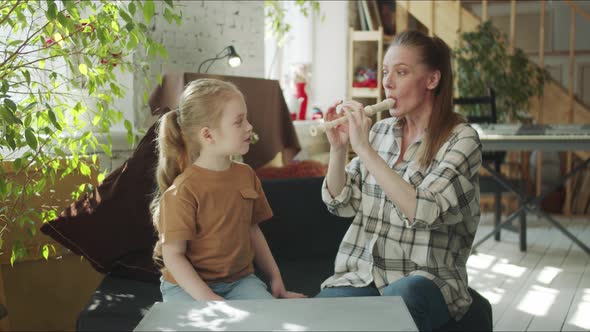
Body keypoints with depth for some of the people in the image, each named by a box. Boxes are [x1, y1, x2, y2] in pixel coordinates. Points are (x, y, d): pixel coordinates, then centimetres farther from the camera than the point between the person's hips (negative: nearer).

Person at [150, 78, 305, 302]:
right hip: (189, 285, -5)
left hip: (239, 279, 5)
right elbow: (173, 255, -16)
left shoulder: (246, 175, 4)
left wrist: (275, 277, 11)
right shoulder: (183, 190, -17)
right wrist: (208, 299, -24)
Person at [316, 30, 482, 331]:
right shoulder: (380, 131, 10)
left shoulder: (461, 139, -6)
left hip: (426, 280, -4)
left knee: (401, 297, -37)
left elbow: (424, 213, -21)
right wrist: (338, 148, -7)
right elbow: (341, 204, 9)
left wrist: (365, 150, -21)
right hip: (363, 274, 4)